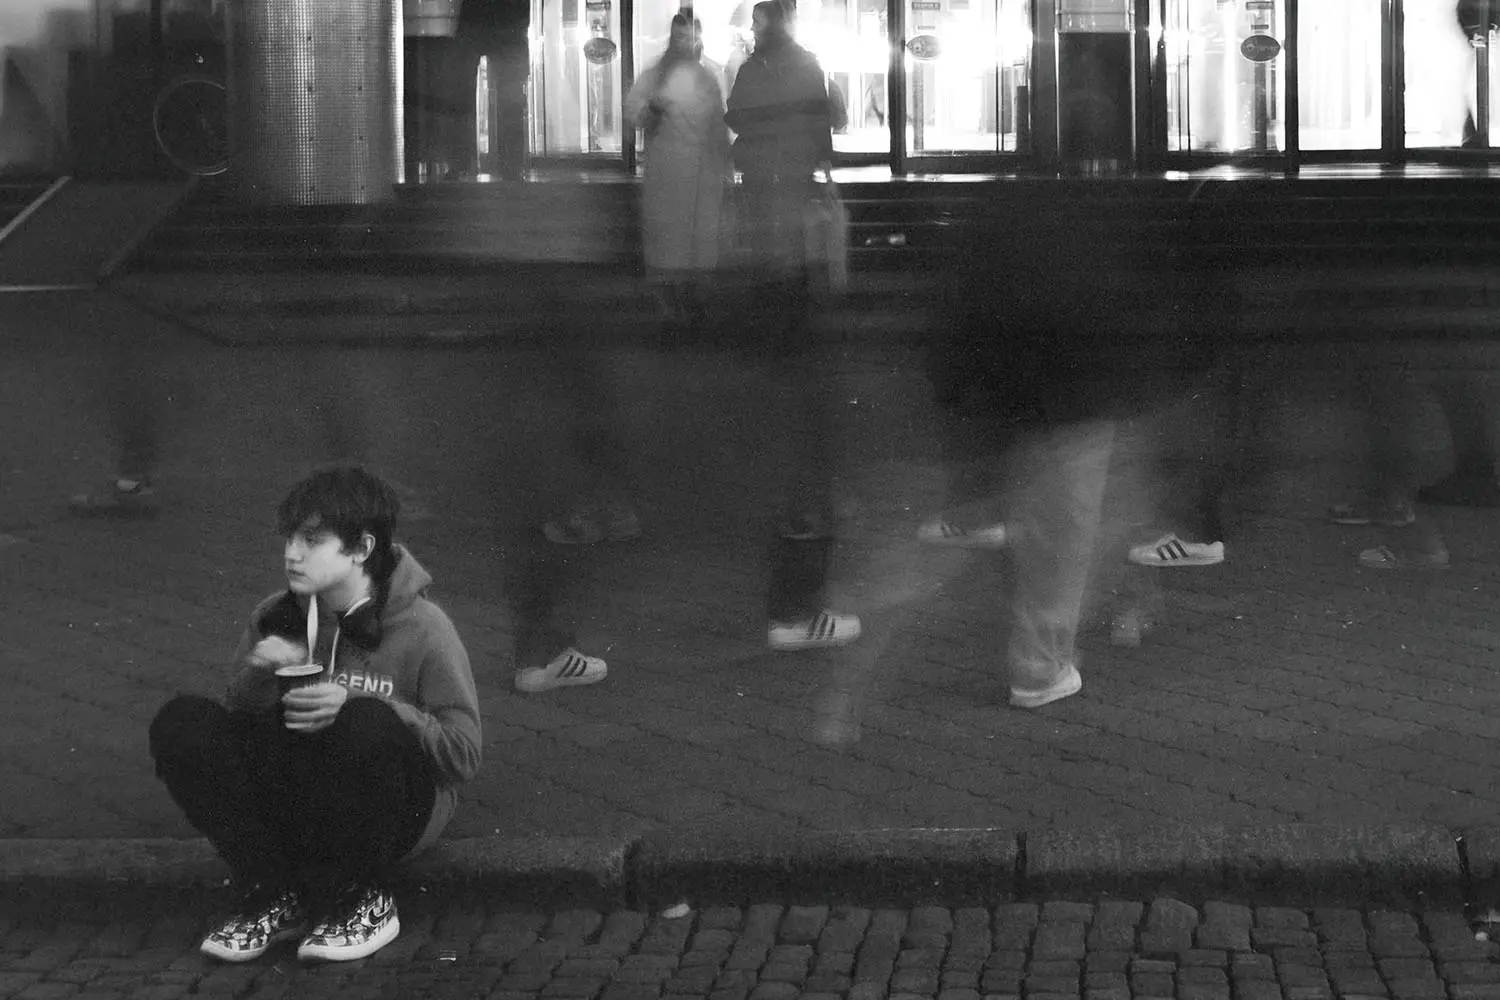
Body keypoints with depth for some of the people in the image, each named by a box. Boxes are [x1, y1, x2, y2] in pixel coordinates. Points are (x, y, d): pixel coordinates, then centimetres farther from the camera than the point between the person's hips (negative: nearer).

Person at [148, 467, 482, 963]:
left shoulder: (423, 628, -10)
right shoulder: (274, 619, 4)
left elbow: (463, 755, -14)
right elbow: (239, 725, 8)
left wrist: (356, 706, -24)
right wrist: (257, 679, -15)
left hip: (395, 812, -4)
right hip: (294, 808, 4)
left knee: (368, 724, -37)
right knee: (181, 722, -16)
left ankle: (365, 902, -12)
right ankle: (275, 895, -10)